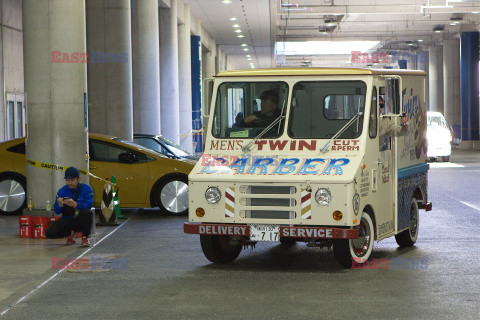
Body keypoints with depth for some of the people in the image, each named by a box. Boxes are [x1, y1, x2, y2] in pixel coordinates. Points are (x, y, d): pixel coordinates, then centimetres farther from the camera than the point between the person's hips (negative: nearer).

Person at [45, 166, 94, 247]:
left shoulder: (86, 189, -7)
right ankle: (70, 233, 12)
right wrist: (59, 205, -28)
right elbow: (56, 211, -4)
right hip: (66, 220, 3)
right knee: (49, 233, -21)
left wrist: (75, 204, -39)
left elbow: (88, 205, -21)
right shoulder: (62, 191, 0)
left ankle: (85, 237, -12)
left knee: (87, 213, -37)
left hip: (81, 221, -3)